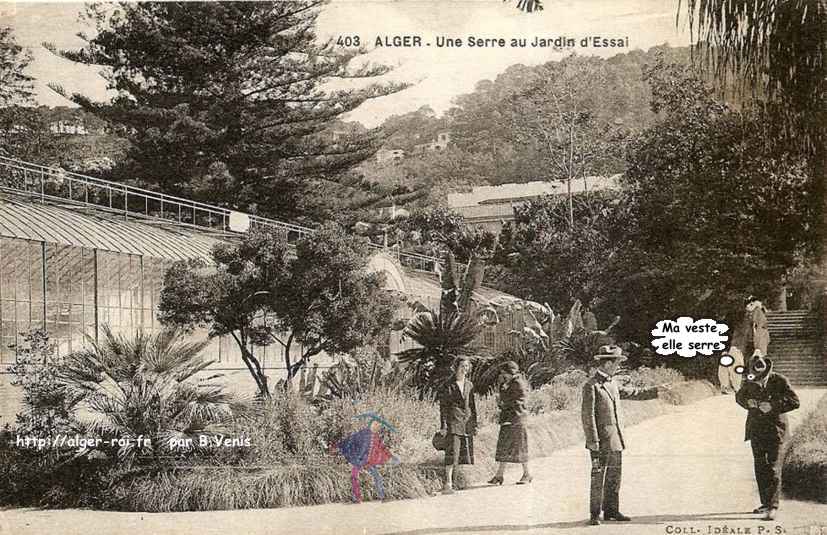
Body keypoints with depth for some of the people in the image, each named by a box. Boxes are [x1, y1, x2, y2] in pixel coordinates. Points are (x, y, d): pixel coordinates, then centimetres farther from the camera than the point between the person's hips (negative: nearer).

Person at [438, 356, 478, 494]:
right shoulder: (449, 385, -2)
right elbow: (443, 406, -4)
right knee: (452, 452, -14)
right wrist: (443, 425, -11)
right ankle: (448, 484, -17)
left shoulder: (469, 385, 14)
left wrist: (474, 424, 16)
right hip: (453, 421, -6)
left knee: (464, 454, 4)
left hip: (467, 422, 6)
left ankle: (452, 480, 12)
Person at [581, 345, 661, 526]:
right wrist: (592, 441, -18)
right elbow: (587, 415, -14)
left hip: (616, 439, 8)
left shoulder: (612, 384, 14)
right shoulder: (591, 386, -11)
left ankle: (611, 510, 21)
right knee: (598, 477, -4)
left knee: (614, 476, 12)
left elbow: (633, 393, 27)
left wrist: (656, 390, 27)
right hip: (601, 440, -8)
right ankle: (595, 514, 2)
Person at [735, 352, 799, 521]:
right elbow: (739, 397, 17)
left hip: (775, 430, -5)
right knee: (760, 467, 12)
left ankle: (772, 507, -10)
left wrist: (773, 407, -23)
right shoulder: (750, 382, 0)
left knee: (773, 468, -10)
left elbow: (794, 402, -15)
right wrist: (748, 403, -5)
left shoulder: (780, 381, -12)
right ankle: (766, 503, 23)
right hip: (756, 430, 5)